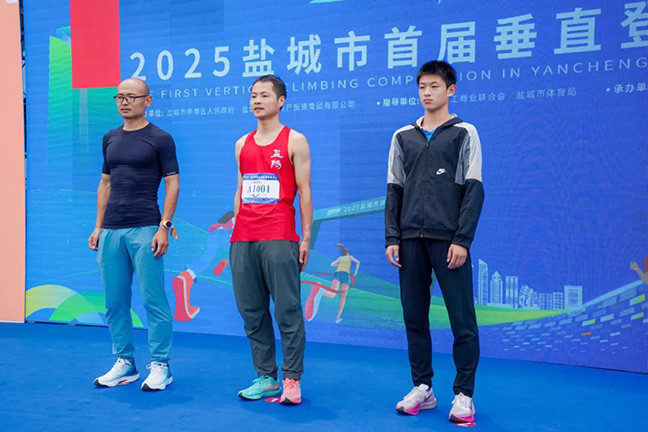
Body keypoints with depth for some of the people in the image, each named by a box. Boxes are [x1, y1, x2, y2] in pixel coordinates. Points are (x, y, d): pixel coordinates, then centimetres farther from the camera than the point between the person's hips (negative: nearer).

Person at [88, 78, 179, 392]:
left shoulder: (159, 139, -2)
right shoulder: (110, 139, 15)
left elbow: (172, 184, -5)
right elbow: (105, 183, 19)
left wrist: (164, 227, -13)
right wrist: (98, 226, 13)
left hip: (145, 230, -6)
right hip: (111, 231, 6)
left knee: (154, 300, -3)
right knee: (115, 302, 9)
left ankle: (160, 366, 7)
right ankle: (124, 364, 21)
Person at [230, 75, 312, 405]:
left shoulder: (294, 141, 3)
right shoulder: (242, 144, 17)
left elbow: (304, 191, 0)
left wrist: (306, 237, -5)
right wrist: (236, 233, 15)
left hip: (279, 238, -5)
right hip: (243, 240, 6)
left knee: (287, 311, -4)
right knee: (251, 312, 7)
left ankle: (292, 380, 3)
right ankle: (266, 377, 15)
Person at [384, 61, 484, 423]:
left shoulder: (464, 133, 3)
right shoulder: (403, 137, 13)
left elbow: (474, 190, -3)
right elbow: (395, 191, 12)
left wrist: (462, 239, -11)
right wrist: (392, 238, 4)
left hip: (448, 240, -4)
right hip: (411, 240, 4)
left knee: (462, 320, -2)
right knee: (415, 317, 7)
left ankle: (464, 395, 9)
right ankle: (423, 389, 20)